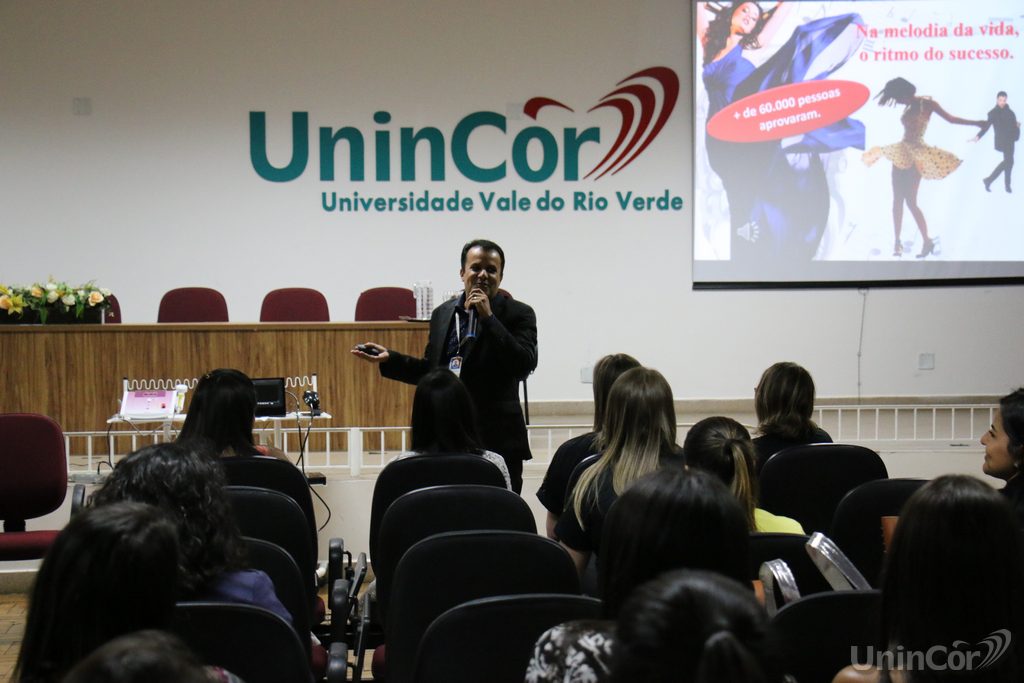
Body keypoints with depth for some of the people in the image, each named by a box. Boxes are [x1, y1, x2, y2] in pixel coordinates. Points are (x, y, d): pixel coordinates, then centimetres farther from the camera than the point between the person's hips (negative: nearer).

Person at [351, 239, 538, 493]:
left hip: (498, 444, -4)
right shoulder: (443, 314, 14)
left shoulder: (519, 314, 0)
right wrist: (388, 358, 9)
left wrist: (488, 318, -15)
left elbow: (524, 365, -16)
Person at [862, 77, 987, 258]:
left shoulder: (926, 103, -3)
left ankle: (927, 241, -5)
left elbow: (950, 118, -4)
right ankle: (897, 242, 7)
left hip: (916, 155, -7)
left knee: (911, 201, -13)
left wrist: (976, 123, -11)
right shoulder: (908, 108, 16)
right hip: (901, 154, 7)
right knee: (897, 200, 3)